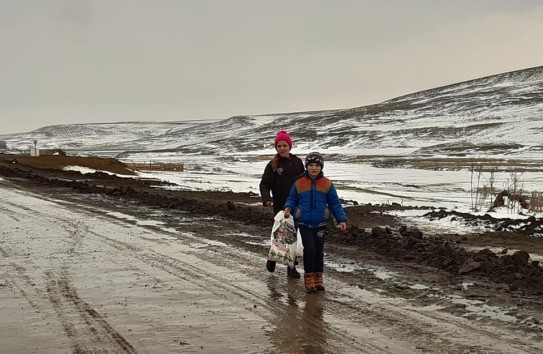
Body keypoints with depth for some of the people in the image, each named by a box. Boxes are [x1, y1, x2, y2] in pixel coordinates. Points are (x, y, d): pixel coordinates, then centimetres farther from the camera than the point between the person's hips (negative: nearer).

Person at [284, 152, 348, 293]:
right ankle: (309, 278, 1)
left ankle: (318, 278, 21)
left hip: (320, 223, 2)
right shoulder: (299, 183, 0)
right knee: (309, 249, -12)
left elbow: (335, 204, 5)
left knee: (319, 251, 7)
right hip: (304, 223, -1)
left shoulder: (327, 184, 2)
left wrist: (342, 219, -3)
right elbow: (292, 199, 9)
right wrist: (288, 208, -13)